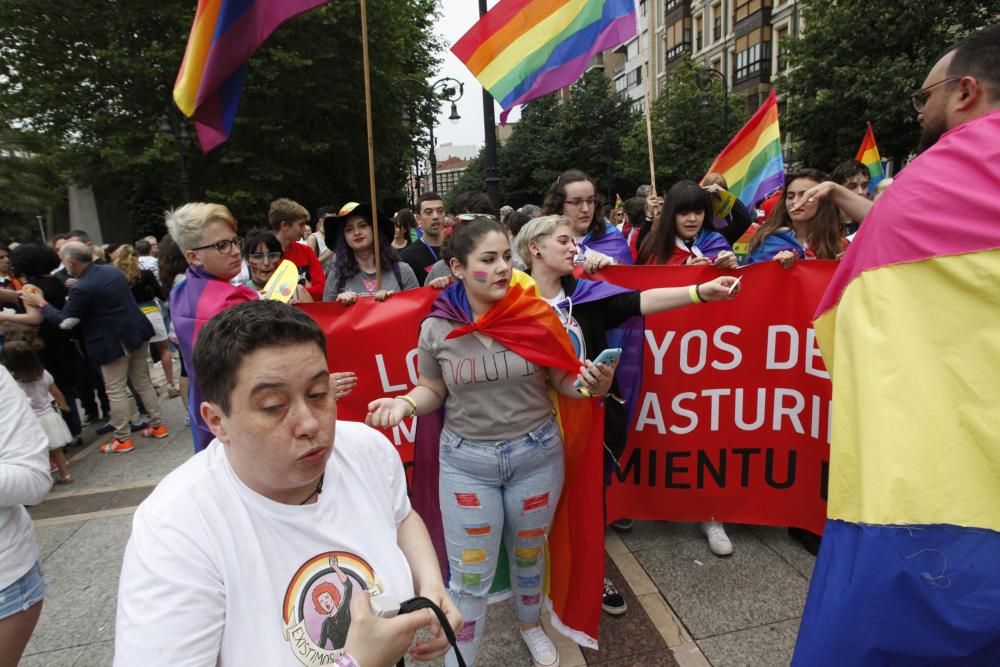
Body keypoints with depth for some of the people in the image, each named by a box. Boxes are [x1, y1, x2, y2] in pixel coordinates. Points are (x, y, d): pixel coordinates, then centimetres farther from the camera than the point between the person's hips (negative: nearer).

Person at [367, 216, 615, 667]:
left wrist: (592, 384, -24)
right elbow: (433, 390, 3)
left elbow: (563, 381, -3)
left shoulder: (536, 314, -12)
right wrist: (405, 403, -17)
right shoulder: (436, 327, -10)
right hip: (465, 461, -1)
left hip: (537, 453, 1)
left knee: (529, 552, 24)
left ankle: (530, 625, 55)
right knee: (470, 576, 9)